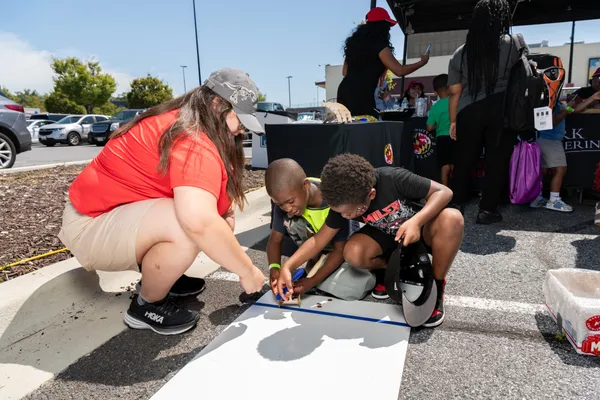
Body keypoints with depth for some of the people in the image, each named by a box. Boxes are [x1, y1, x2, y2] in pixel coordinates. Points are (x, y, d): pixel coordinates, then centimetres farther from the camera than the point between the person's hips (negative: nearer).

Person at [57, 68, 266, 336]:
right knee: (188, 225, -34)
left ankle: (157, 276, 16)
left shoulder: (184, 123, 4)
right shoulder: (193, 142, -28)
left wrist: (225, 214, -12)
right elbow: (199, 223, -42)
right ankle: (147, 305, -7)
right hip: (90, 227, -9)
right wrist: (247, 271, -28)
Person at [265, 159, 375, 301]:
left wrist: (312, 281, -36)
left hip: (345, 247, -3)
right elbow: (275, 240, -17)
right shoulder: (285, 199, -23)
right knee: (289, 221, -28)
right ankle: (316, 263, -5)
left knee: (356, 288, -30)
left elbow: (340, 250, -26)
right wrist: (274, 267, -38)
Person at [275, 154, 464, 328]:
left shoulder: (393, 179, -33)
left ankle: (437, 286, -13)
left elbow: (443, 192, -27)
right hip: (389, 237, 2)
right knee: (353, 253, -29)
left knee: (452, 218, -35)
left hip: (421, 229, -2)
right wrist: (287, 266, -25)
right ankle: (386, 269, 6)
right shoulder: (344, 203, -21)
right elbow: (318, 240, -15)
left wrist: (416, 221, -44)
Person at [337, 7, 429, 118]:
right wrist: (422, 62, 6)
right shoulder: (380, 46, -6)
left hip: (345, 91, 8)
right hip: (361, 95, -8)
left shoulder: (355, 42, 17)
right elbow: (400, 71, -8)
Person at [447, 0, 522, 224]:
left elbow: (455, 92, 5)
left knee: (464, 159, 12)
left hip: (469, 112, 2)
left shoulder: (460, 53, 6)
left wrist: (453, 121, 11)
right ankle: (487, 210, 8)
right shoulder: (512, 44, 0)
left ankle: (456, 204, 20)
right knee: (497, 160, 5)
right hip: (501, 111, -2)